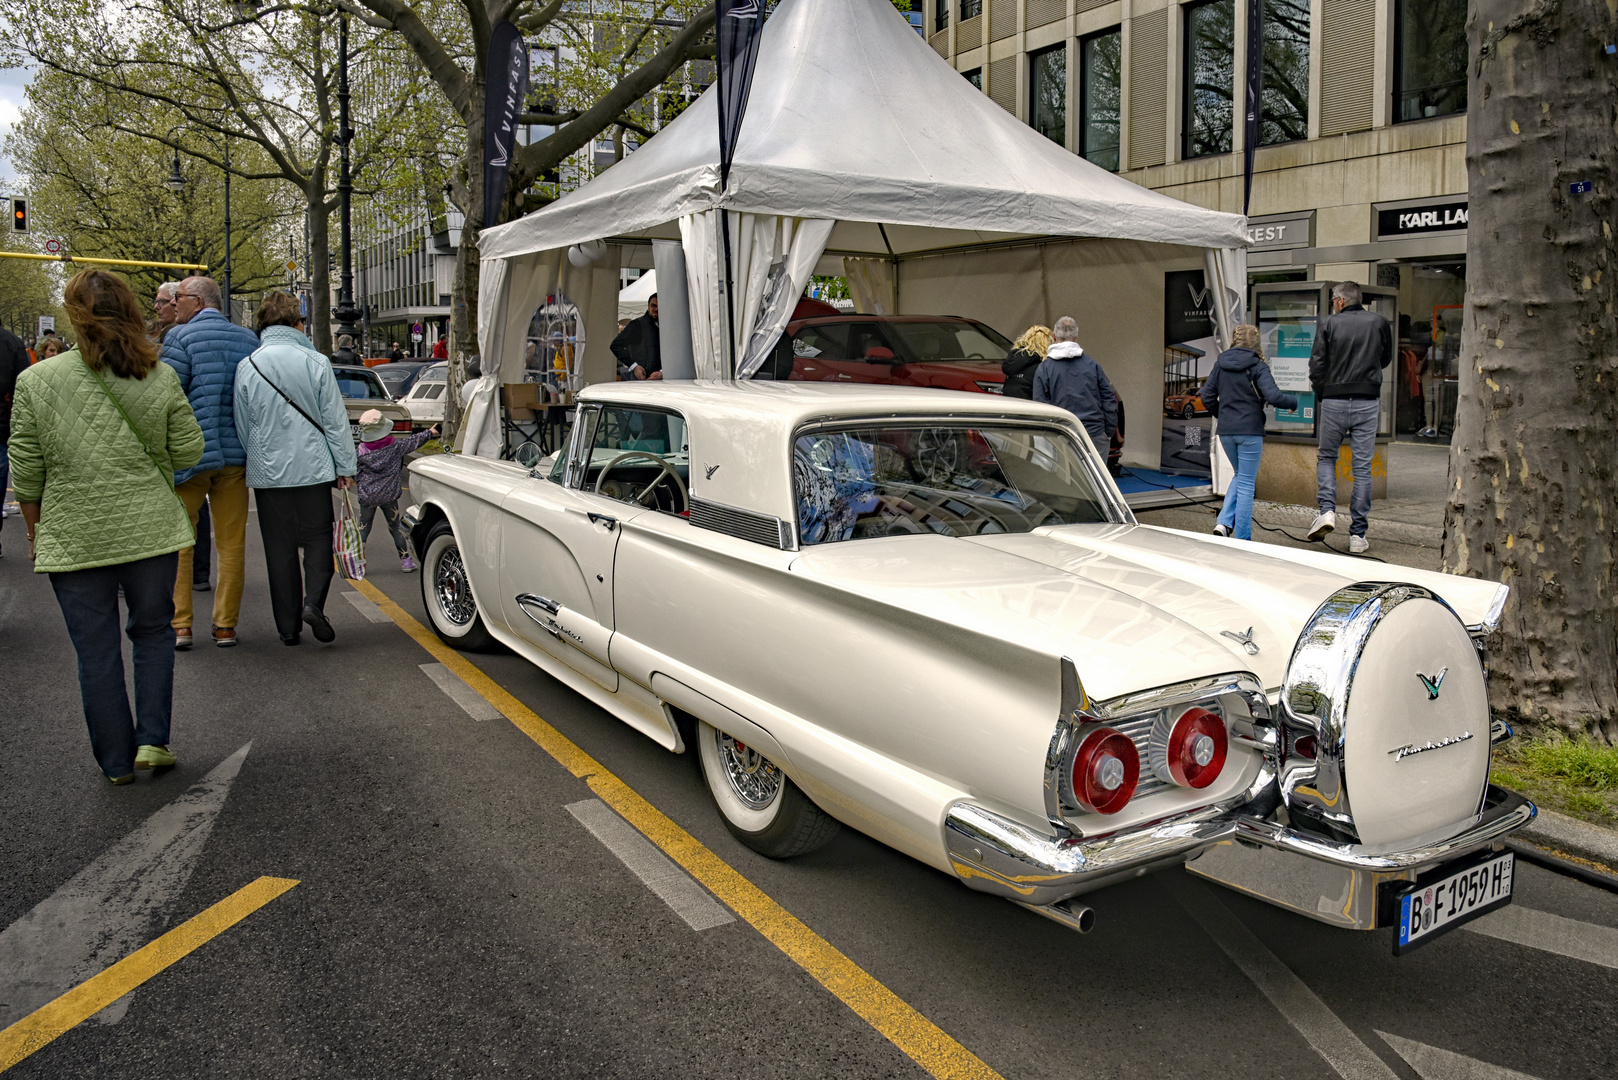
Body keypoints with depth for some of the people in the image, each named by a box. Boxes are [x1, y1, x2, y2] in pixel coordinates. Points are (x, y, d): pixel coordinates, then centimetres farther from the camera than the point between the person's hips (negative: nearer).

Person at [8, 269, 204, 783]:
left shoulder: (36, 380, -4)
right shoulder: (161, 377, -4)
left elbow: (26, 471, -1)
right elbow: (189, 453, 0)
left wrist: (35, 530, 12)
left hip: (74, 537, 0)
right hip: (150, 529, 1)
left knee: (96, 651, 9)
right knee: (153, 631, 18)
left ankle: (117, 761, 18)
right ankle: (152, 740, 11)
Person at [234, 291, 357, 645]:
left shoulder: (247, 367, -1)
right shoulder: (315, 363, -6)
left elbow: (242, 426, 7)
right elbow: (335, 420, -3)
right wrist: (345, 466, 4)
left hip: (267, 472, 2)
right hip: (313, 468, -2)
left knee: (279, 548, 9)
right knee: (317, 538, 11)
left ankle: (288, 626, 13)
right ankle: (314, 600, -11)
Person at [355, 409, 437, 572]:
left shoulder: (361, 450, -6)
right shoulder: (395, 445, -6)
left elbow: (356, 474, -1)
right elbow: (413, 441, 8)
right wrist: (429, 433, 23)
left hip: (367, 496, 0)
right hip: (389, 495, 1)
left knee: (363, 528, 8)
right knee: (396, 527, 12)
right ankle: (405, 560, 15)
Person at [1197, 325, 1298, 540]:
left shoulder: (1221, 364, 5)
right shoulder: (1257, 367, -8)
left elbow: (1207, 396, 7)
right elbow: (1273, 396, -18)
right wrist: (1293, 402, 1)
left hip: (1226, 432, 5)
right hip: (1250, 431, -4)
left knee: (1240, 476, 23)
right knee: (1246, 484, 3)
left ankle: (1224, 522, 6)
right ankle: (1242, 539, 6)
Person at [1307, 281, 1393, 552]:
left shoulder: (1329, 325, -2)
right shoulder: (1379, 323, 4)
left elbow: (1316, 366, -5)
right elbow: (1386, 359, 17)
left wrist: (1321, 397, 9)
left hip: (1334, 401, -1)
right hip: (1367, 402, 1)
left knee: (1326, 457, 16)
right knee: (1362, 467, 3)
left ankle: (1327, 510, -7)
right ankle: (1358, 534, 5)